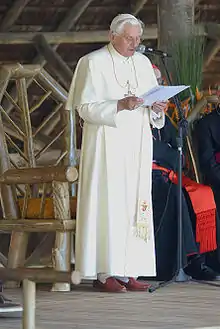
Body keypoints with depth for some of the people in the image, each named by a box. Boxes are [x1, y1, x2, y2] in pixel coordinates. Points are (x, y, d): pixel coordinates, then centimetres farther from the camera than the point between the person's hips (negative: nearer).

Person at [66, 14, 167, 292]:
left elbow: (153, 106, 16)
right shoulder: (93, 63, -4)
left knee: (135, 204, 2)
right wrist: (120, 105, -23)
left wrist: (157, 108, -8)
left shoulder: (143, 63, 13)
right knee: (108, 204, -9)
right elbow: (85, 107, -10)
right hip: (106, 145, -6)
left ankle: (127, 271, 5)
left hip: (137, 145, 6)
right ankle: (104, 273, -7)